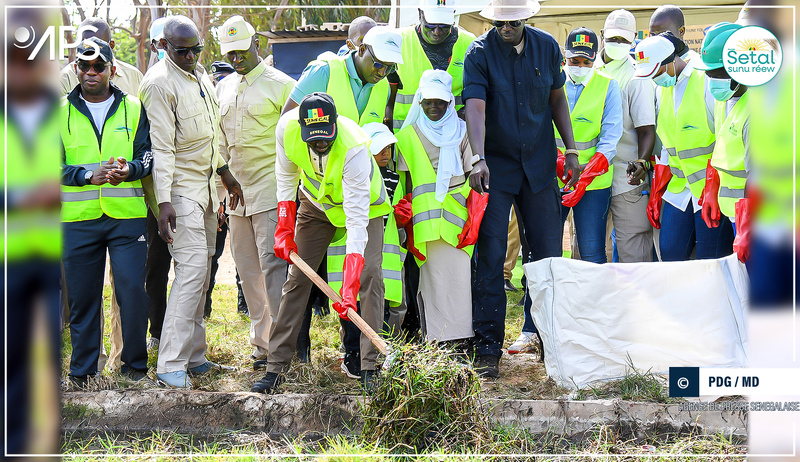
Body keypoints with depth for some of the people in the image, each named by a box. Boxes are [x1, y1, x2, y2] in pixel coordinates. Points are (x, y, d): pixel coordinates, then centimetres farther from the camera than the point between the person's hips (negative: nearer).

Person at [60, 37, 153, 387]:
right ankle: (82, 371, 17)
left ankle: (135, 365, 11)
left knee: (133, 290, -6)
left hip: (127, 216, 0)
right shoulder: (62, 112, 8)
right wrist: (88, 175, -15)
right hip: (78, 217, 0)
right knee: (82, 296, 5)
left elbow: (148, 155, 6)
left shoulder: (133, 109, 9)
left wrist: (130, 169, -17)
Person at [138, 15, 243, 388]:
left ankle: (193, 355, 17)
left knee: (202, 270, 10)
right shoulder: (159, 82, -15)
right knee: (192, 267, -16)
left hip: (205, 185, 9)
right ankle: (171, 364, -14)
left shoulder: (200, 75, 13)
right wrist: (164, 201, -24)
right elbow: (161, 146, -19)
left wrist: (225, 173, 26)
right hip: (179, 189, -9)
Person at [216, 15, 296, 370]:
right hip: (236, 192, 7)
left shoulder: (281, 85, -4)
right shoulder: (223, 89, 16)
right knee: (248, 271, 9)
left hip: (271, 191, -7)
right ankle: (261, 341, 18)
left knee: (274, 265, -12)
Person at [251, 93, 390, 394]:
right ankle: (275, 367, 5)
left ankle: (370, 369, -16)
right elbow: (286, 175, -3)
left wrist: (349, 286, -46)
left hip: (363, 203, -4)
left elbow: (357, 220, -42)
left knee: (369, 276, -19)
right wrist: (284, 227, -6)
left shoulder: (354, 148, -40)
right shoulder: (287, 128, -27)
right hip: (316, 203, 4)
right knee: (297, 278, -1)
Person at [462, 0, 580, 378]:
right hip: (496, 166, -3)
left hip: (539, 164, 3)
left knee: (549, 254, 4)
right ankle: (488, 350, -1)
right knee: (490, 257, -6)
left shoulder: (547, 46, 2)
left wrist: (571, 151, 7)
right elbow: (475, 107, -20)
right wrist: (478, 159, -33)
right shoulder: (480, 53, -9)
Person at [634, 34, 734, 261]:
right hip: (679, 188, 7)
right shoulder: (663, 88, 13)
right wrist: (656, 194, 17)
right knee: (670, 252, 2)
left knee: (710, 261, -6)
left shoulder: (707, 80, -11)